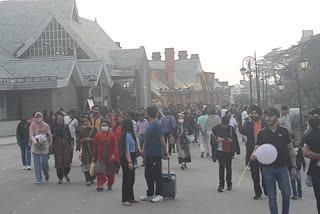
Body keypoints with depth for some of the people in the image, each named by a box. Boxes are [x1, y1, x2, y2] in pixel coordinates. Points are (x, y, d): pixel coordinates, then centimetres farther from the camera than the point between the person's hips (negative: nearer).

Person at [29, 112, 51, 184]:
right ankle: (38, 179, 5)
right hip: (35, 146, 0)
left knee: (44, 162, -2)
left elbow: (49, 136, 1)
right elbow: (31, 135, -6)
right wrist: (35, 142, -24)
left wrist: (43, 141, -16)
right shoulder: (32, 126, 5)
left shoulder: (46, 125, 4)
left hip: (44, 146, 0)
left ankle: (46, 174, 28)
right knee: (37, 163, -1)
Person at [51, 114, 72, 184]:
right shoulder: (54, 128, 5)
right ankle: (60, 178, 12)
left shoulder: (66, 127, 4)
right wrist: (52, 147, 5)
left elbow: (69, 137, 7)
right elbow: (53, 138, 7)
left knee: (67, 161, -5)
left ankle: (66, 174, 23)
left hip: (66, 147, 0)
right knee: (59, 162, 1)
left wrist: (71, 145, 3)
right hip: (57, 147, 0)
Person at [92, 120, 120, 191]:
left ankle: (110, 185, 24)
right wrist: (94, 156, 2)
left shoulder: (112, 134, -3)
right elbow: (95, 146, 4)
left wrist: (114, 154, -19)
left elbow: (115, 145, -8)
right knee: (100, 171, -9)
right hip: (100, 156, 1)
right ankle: (100, 185, -7)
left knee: (111, 172, 10)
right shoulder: (98, 134, 2)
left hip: (110, 157, -1)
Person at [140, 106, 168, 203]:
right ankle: (150, 194, 25)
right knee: (148, 175, 14)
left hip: (156, 155, -9)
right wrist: (144, 149, 20)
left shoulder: (157, 125, -17)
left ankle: (159, 195, 9)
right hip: (149, 154, 9)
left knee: (157, 175, 0)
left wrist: (165, 153, -16)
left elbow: (162, 140, -18)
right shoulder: (149, 124, 12)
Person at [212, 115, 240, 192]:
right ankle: (221, 185, -2)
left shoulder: (231, 129, -3)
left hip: (229, 151, 1)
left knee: (229, 166, 11)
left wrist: (230, 140, -15)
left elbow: (235, 140, 4)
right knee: (221, 166, -6)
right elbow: (213, 139, 1)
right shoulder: (216, 129, -5)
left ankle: (229, 184, 24)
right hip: (220, 150, -1)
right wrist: (218, 140, -17)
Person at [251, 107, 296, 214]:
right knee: (272, 196, 4)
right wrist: (254, 154, -25)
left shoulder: (284, 131, 2)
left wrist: (294, 166, 4)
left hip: (282, 167, 0)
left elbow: (290, 149, 7)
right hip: (267, 168, 0)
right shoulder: (262, 133, 2)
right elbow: (257, 147, -1)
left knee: (286, 194, -1)